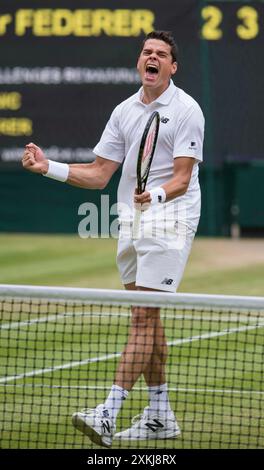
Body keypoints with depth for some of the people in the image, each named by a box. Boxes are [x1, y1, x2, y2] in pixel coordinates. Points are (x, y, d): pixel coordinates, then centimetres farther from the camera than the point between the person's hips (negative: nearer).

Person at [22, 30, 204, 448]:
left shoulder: (186, 110, -8)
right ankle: (160, 415, 19)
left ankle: (109, 414, -20)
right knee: (147, 317, 11)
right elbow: (99, 175, 10)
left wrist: (157, 196, -35)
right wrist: (49, 167, -1)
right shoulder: (124, 112, 12)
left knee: (143, 318, -12)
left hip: (168, 220, -7)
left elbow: (181, 180, -14)